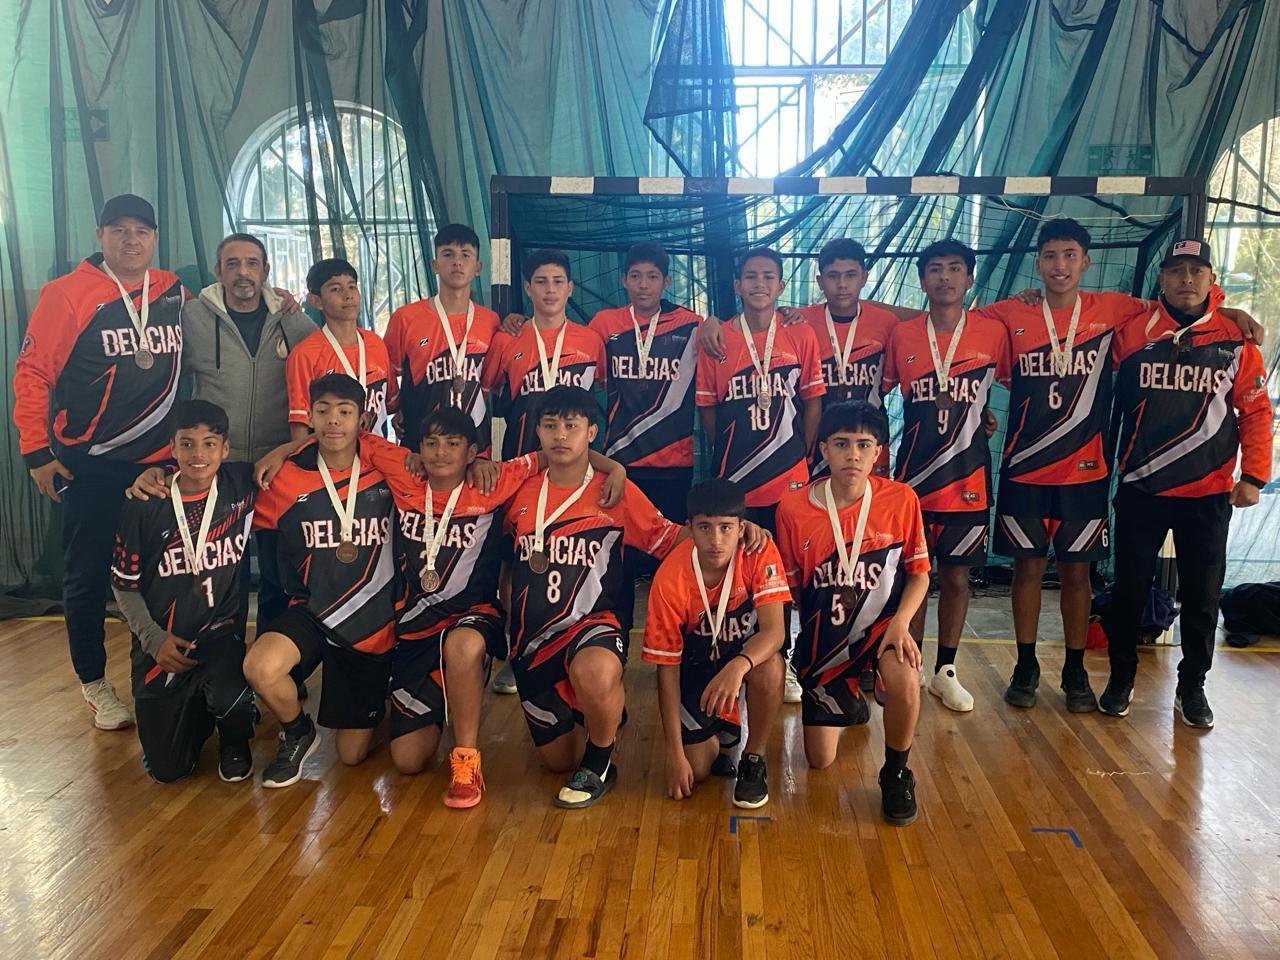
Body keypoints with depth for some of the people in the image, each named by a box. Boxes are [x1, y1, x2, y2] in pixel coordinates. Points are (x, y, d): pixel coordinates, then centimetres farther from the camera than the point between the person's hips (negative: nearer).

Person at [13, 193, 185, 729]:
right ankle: (93, 682, 23)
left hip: (160, 459, 3)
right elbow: (32, 373, -5)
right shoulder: (67, 294, -5)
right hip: (90, 465, -2)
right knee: (88, 576, 7)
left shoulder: (176, 294, 5)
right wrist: (36, 451, -8)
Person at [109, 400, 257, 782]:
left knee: (228, 696, -34)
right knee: (166, 768, 2)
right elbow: (124, 585, 1)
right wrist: (154, 639, -11)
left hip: (221, 632, -1)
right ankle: (198, 711, 36)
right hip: (161, 649, 1)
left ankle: (235, 742, 4)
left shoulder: (241, 486, -8)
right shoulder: (145, 506, -9)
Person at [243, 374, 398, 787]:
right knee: (260, 667, -33)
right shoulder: (288, 478, -7)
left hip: (373, 621, 0)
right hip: (311, 612, 1)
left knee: (352, 754, 5)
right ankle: (297, 734, 2)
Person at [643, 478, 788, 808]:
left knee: (770, 665, -36)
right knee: (697, 770, -13)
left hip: (749, 649, 0)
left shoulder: (760, 553, -25)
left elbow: (774, 631, -34)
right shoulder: (670, 579, -26)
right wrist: (675, 753, -20)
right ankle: (721, 729, 24)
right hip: (697, 660, 0)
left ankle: (754, 760, -10)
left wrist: (738, 667, -56)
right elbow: (667, 667, -19)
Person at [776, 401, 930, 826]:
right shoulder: (793, 508, -14)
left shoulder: (901, 499, -14)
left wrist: (901, 622, -19)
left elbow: (919, 572, -4)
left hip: (882, 621, -1)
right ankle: (849, 705, 45)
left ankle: (896, 772, -4)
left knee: (904, 683, -37)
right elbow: (789, 585, -2)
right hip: (823, 634, 2)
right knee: (820, 759, 8)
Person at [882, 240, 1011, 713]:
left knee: (956, 575, 9)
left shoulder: (993, 331, -2)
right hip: (913, 476, 0)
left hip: (968, 477, 0)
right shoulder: (901, 335, 1)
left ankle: (945, 672, 23)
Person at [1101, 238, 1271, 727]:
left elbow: (1255, 411, 1)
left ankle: (1192, 686, 25)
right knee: (1129, 588, 8)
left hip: (1208, 494, 0)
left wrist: (1253, 474, -4)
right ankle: (1121, 677, 24)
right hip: (1140, 489, 0)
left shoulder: (1235, 338, -1)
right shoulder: (1132, 332, -2)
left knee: (1202, 594, 8)